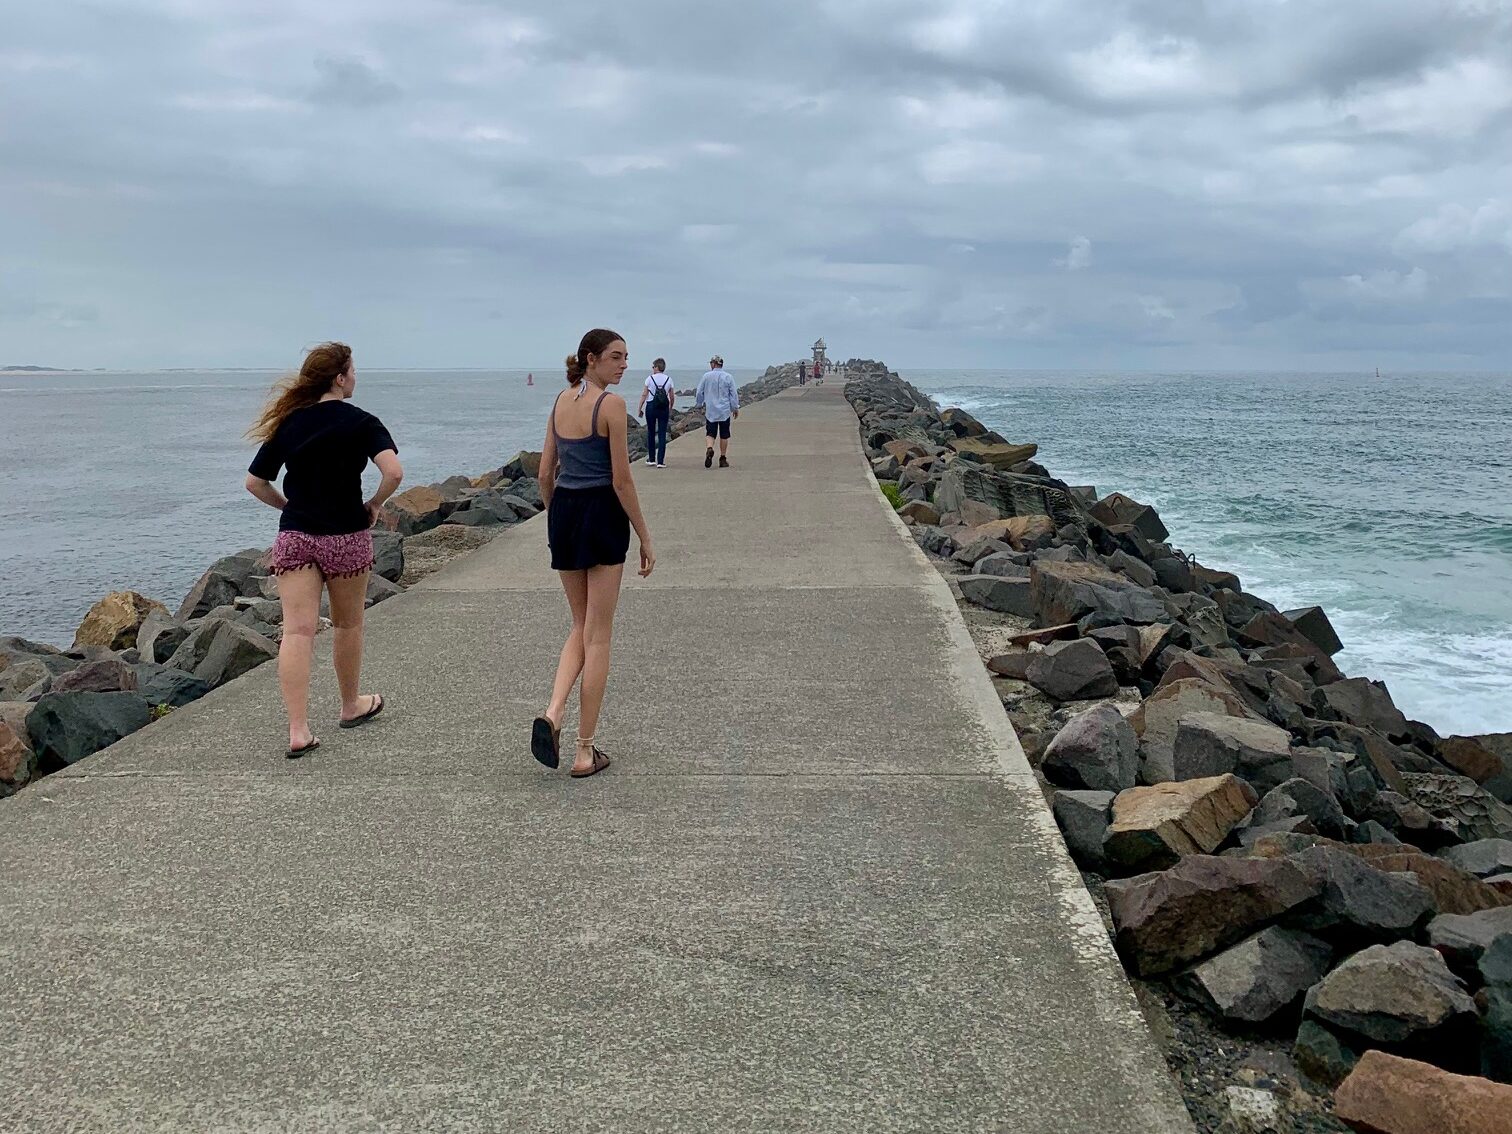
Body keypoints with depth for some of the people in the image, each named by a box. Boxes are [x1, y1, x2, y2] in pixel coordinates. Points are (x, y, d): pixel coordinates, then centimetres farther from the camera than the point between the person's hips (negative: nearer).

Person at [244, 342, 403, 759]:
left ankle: (298, 730, -13)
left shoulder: (288, 423, 6)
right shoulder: (360, 422, -6)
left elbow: (254, 481, 8)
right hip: (346, 536, -2)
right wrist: (374, 504, -4)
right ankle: (351, 706, 35)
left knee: (297, 631, -4)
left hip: (294, 537, 2)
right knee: (348, 624, 17)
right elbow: (393, 471, -20)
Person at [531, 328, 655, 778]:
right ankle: (585, 751, 8)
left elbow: (545, 474, 12)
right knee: (598, 635, 3)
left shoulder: (560, 402, 10)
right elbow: (621, 480, -13)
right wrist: (645, 538, -6)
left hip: (563, 511, 6)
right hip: (602, 514, -6)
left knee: (580, 627, 19)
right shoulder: (611, 404, -11)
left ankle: (552, 713, -3)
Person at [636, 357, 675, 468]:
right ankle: (660, 461, -2)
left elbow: (644, 395, -3)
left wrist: (639, 409, 3)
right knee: (662, 434, 2)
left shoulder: (650, 379, -4)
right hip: (664, 409, 1)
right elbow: (672, 397, 5)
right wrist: (670, 409, 19)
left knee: (651, 433, 12)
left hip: (651, 407, -1)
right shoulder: (668, 380, 3)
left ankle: (651, 459, 17)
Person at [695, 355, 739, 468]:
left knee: (710, 433, 4)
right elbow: (733, 394, 2)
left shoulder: (706, 377, -2)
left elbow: (699, 393, 6)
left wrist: (698, 405, 22)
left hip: (710, 411, 0)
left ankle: (710, 449, -25)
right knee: (724, 435, 7)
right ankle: (723, 459, 11)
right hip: (725, 411, 0)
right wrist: (736, 408, 12)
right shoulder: (728, 377, -1)